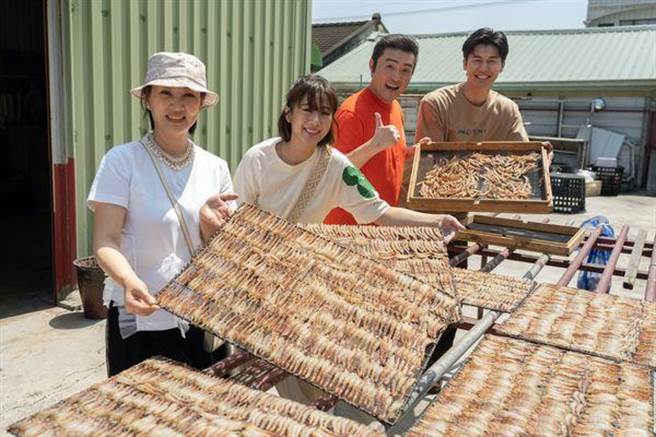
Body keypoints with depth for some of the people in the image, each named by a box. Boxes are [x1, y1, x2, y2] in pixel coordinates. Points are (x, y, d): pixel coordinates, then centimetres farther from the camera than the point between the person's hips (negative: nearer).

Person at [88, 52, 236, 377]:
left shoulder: (215, 167, 3)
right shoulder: (122, 161, -9)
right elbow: (105, 242, -14)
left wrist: (209, 220, -16)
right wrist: (129, 281, -33)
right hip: (140, 319, -3)